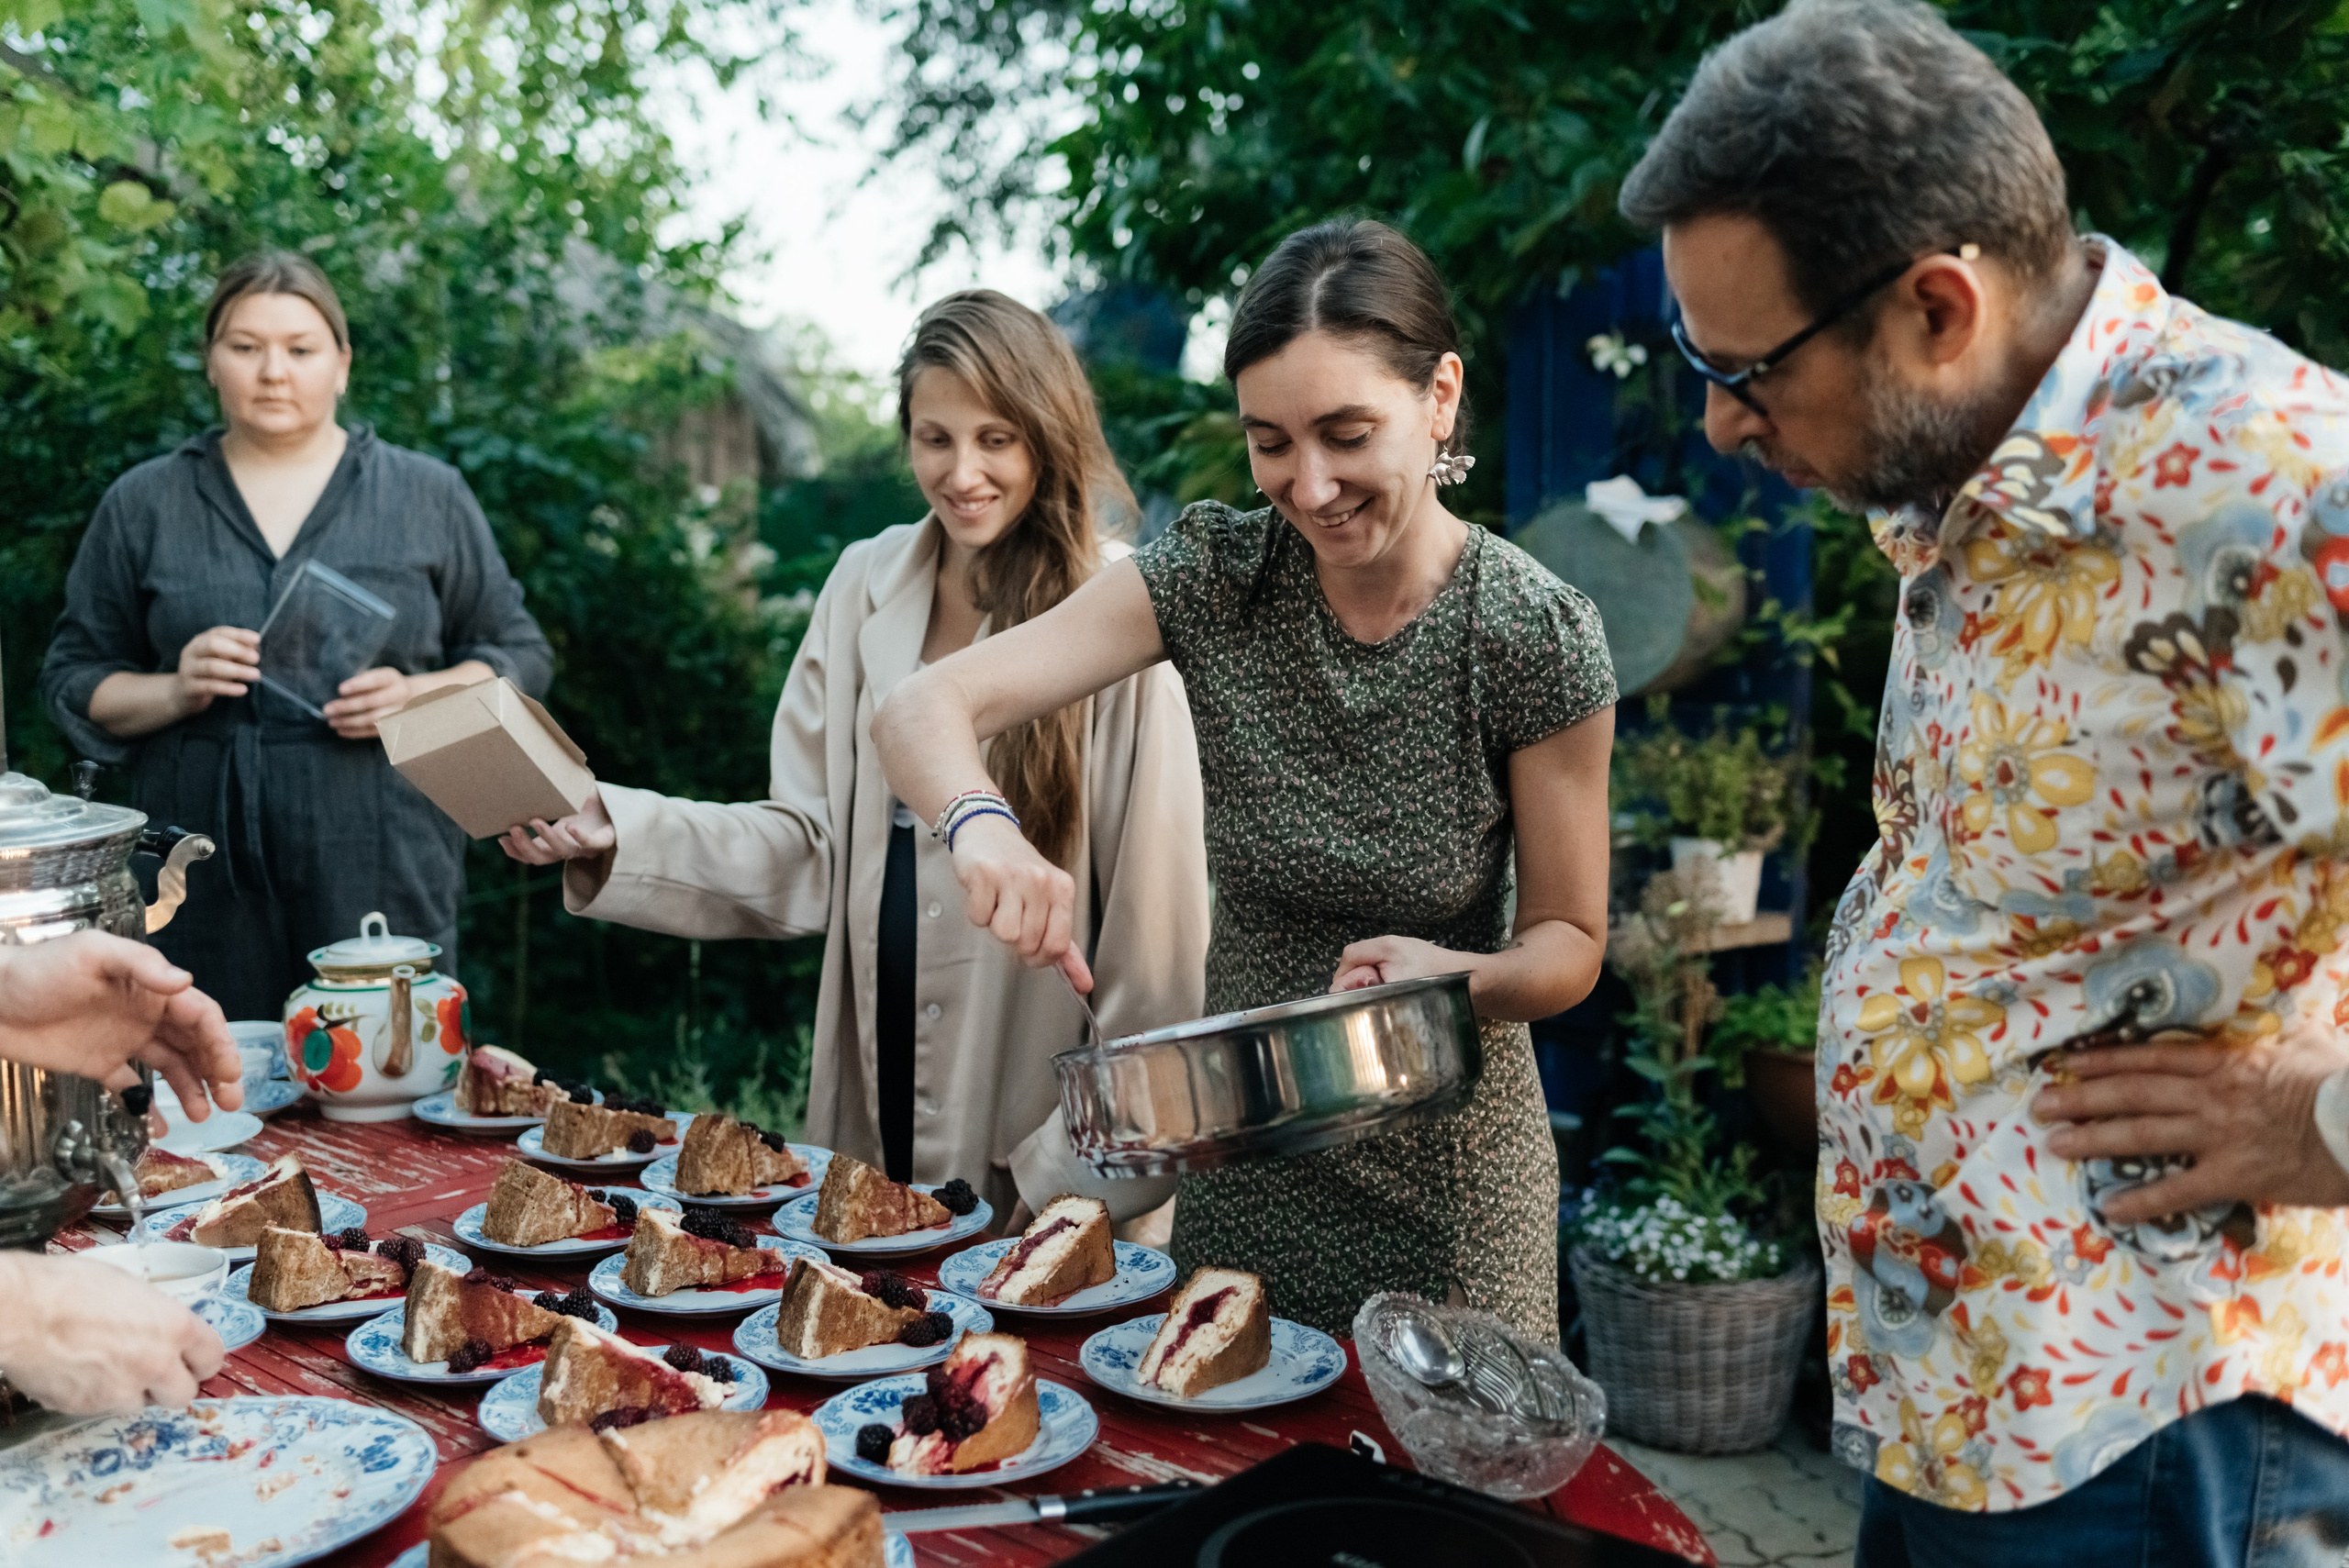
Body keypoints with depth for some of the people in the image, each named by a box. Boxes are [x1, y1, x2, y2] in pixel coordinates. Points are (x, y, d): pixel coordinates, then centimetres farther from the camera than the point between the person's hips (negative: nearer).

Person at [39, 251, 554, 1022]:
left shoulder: (429, 496, 8)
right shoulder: (144, 505, 11)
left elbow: (518, 655, 9)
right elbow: (74, 680, 14)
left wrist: (416, 697, -9)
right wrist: (173, 692, -6)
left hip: (384, 870, -1)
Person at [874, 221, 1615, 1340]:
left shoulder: (1538, 637, -16)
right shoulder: (1215, 575, -11)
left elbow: (1569, 943, -7)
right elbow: (923, 709, -16)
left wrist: (1455, 975, -28)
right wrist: (981, 823, -38)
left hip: (1450, 1178, -2)